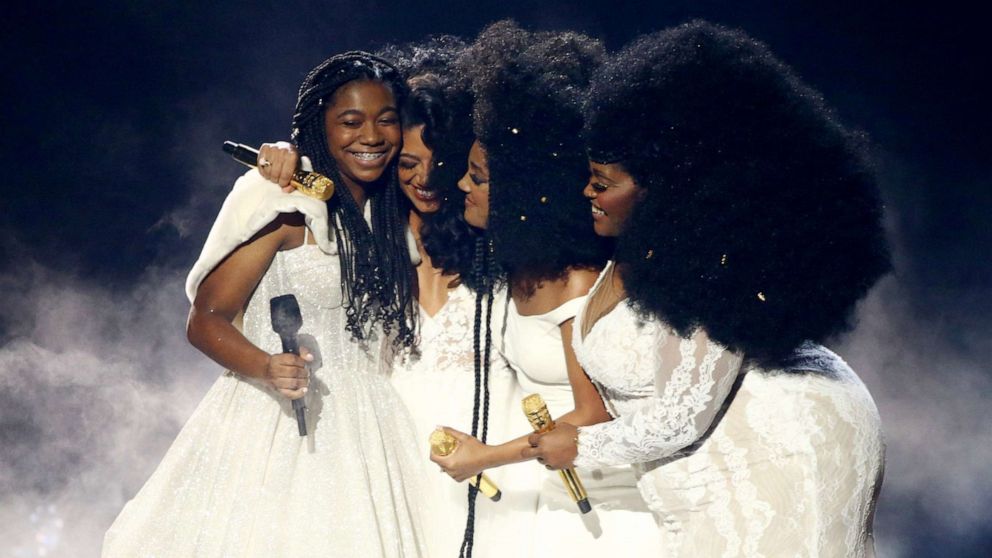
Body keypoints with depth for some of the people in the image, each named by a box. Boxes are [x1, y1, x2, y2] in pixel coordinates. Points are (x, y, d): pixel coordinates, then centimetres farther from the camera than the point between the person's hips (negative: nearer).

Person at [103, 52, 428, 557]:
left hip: (362, 434, 6)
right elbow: (205, 319, -11)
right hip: (276, 428, -6)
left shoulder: (389, 213, 10)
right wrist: (267, 368, -27)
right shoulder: (287, 202, -9)